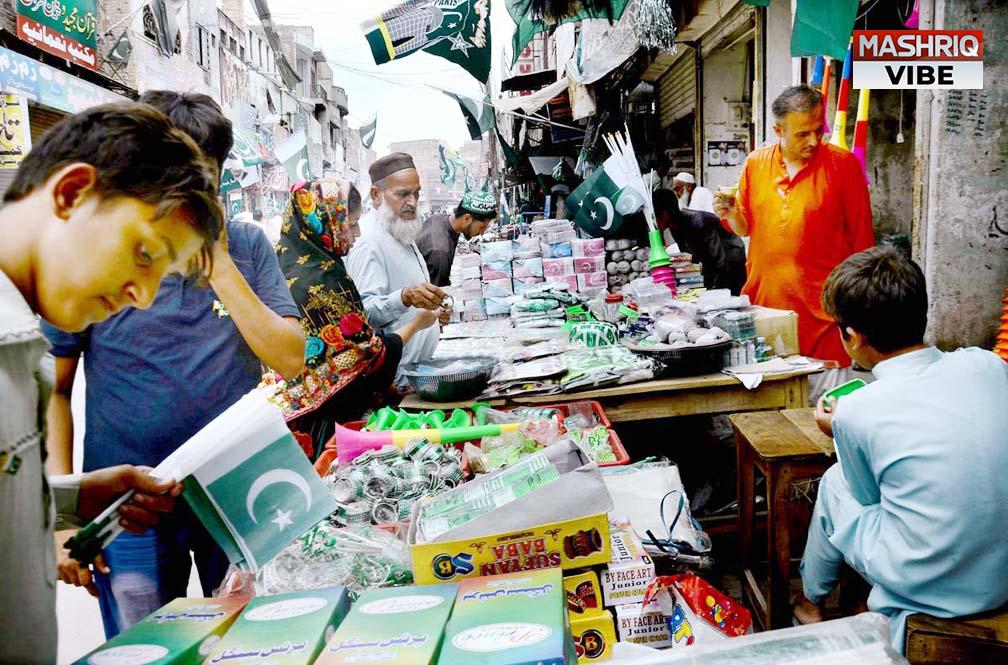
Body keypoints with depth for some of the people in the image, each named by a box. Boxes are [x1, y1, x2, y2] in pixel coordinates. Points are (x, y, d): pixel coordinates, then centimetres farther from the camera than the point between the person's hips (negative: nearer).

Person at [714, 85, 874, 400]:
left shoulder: (843, 164, -3)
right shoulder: (756, 163, 7)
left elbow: (862, 239, 1)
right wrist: (730, 214, -4)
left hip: (822, 313, -3)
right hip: (765, 303, 3)